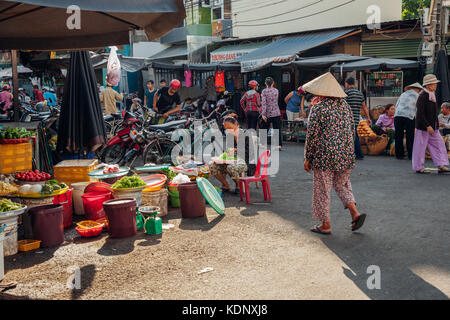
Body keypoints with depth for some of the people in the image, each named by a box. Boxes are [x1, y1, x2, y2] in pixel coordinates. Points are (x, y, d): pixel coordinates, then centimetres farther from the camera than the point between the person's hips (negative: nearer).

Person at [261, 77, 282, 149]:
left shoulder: (264, 91, -6)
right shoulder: (276, 90, 5)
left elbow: (264, 103, -14)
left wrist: (263, 114, -16)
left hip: (268, 113, -2)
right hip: (276, 113, 2)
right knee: (277, 129, 0)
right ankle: (279, 145, -7)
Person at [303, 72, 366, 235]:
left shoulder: (318, 107, -12)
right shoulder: (344, 104, 7)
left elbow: (312, 134, -12)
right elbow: (352, 129, 12)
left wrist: (307, 158, -5)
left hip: (324, 154, -6)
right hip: (346, 153, 6)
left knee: (322, 188, 6)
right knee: (342, 184, 21)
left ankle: (325, 225, 14)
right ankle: (355, 213, 5)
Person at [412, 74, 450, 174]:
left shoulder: (432, 95, 12)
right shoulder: (423, 96, -16)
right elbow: (420, 113, -20)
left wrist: (436, 125, 18)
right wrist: (428, 126, -23)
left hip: (433, 127, 9)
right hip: (423, 127, -9)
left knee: (439, 144, 6)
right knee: (421, 146, 0)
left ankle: (441, 166, 8)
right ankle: (418, 167, 9)